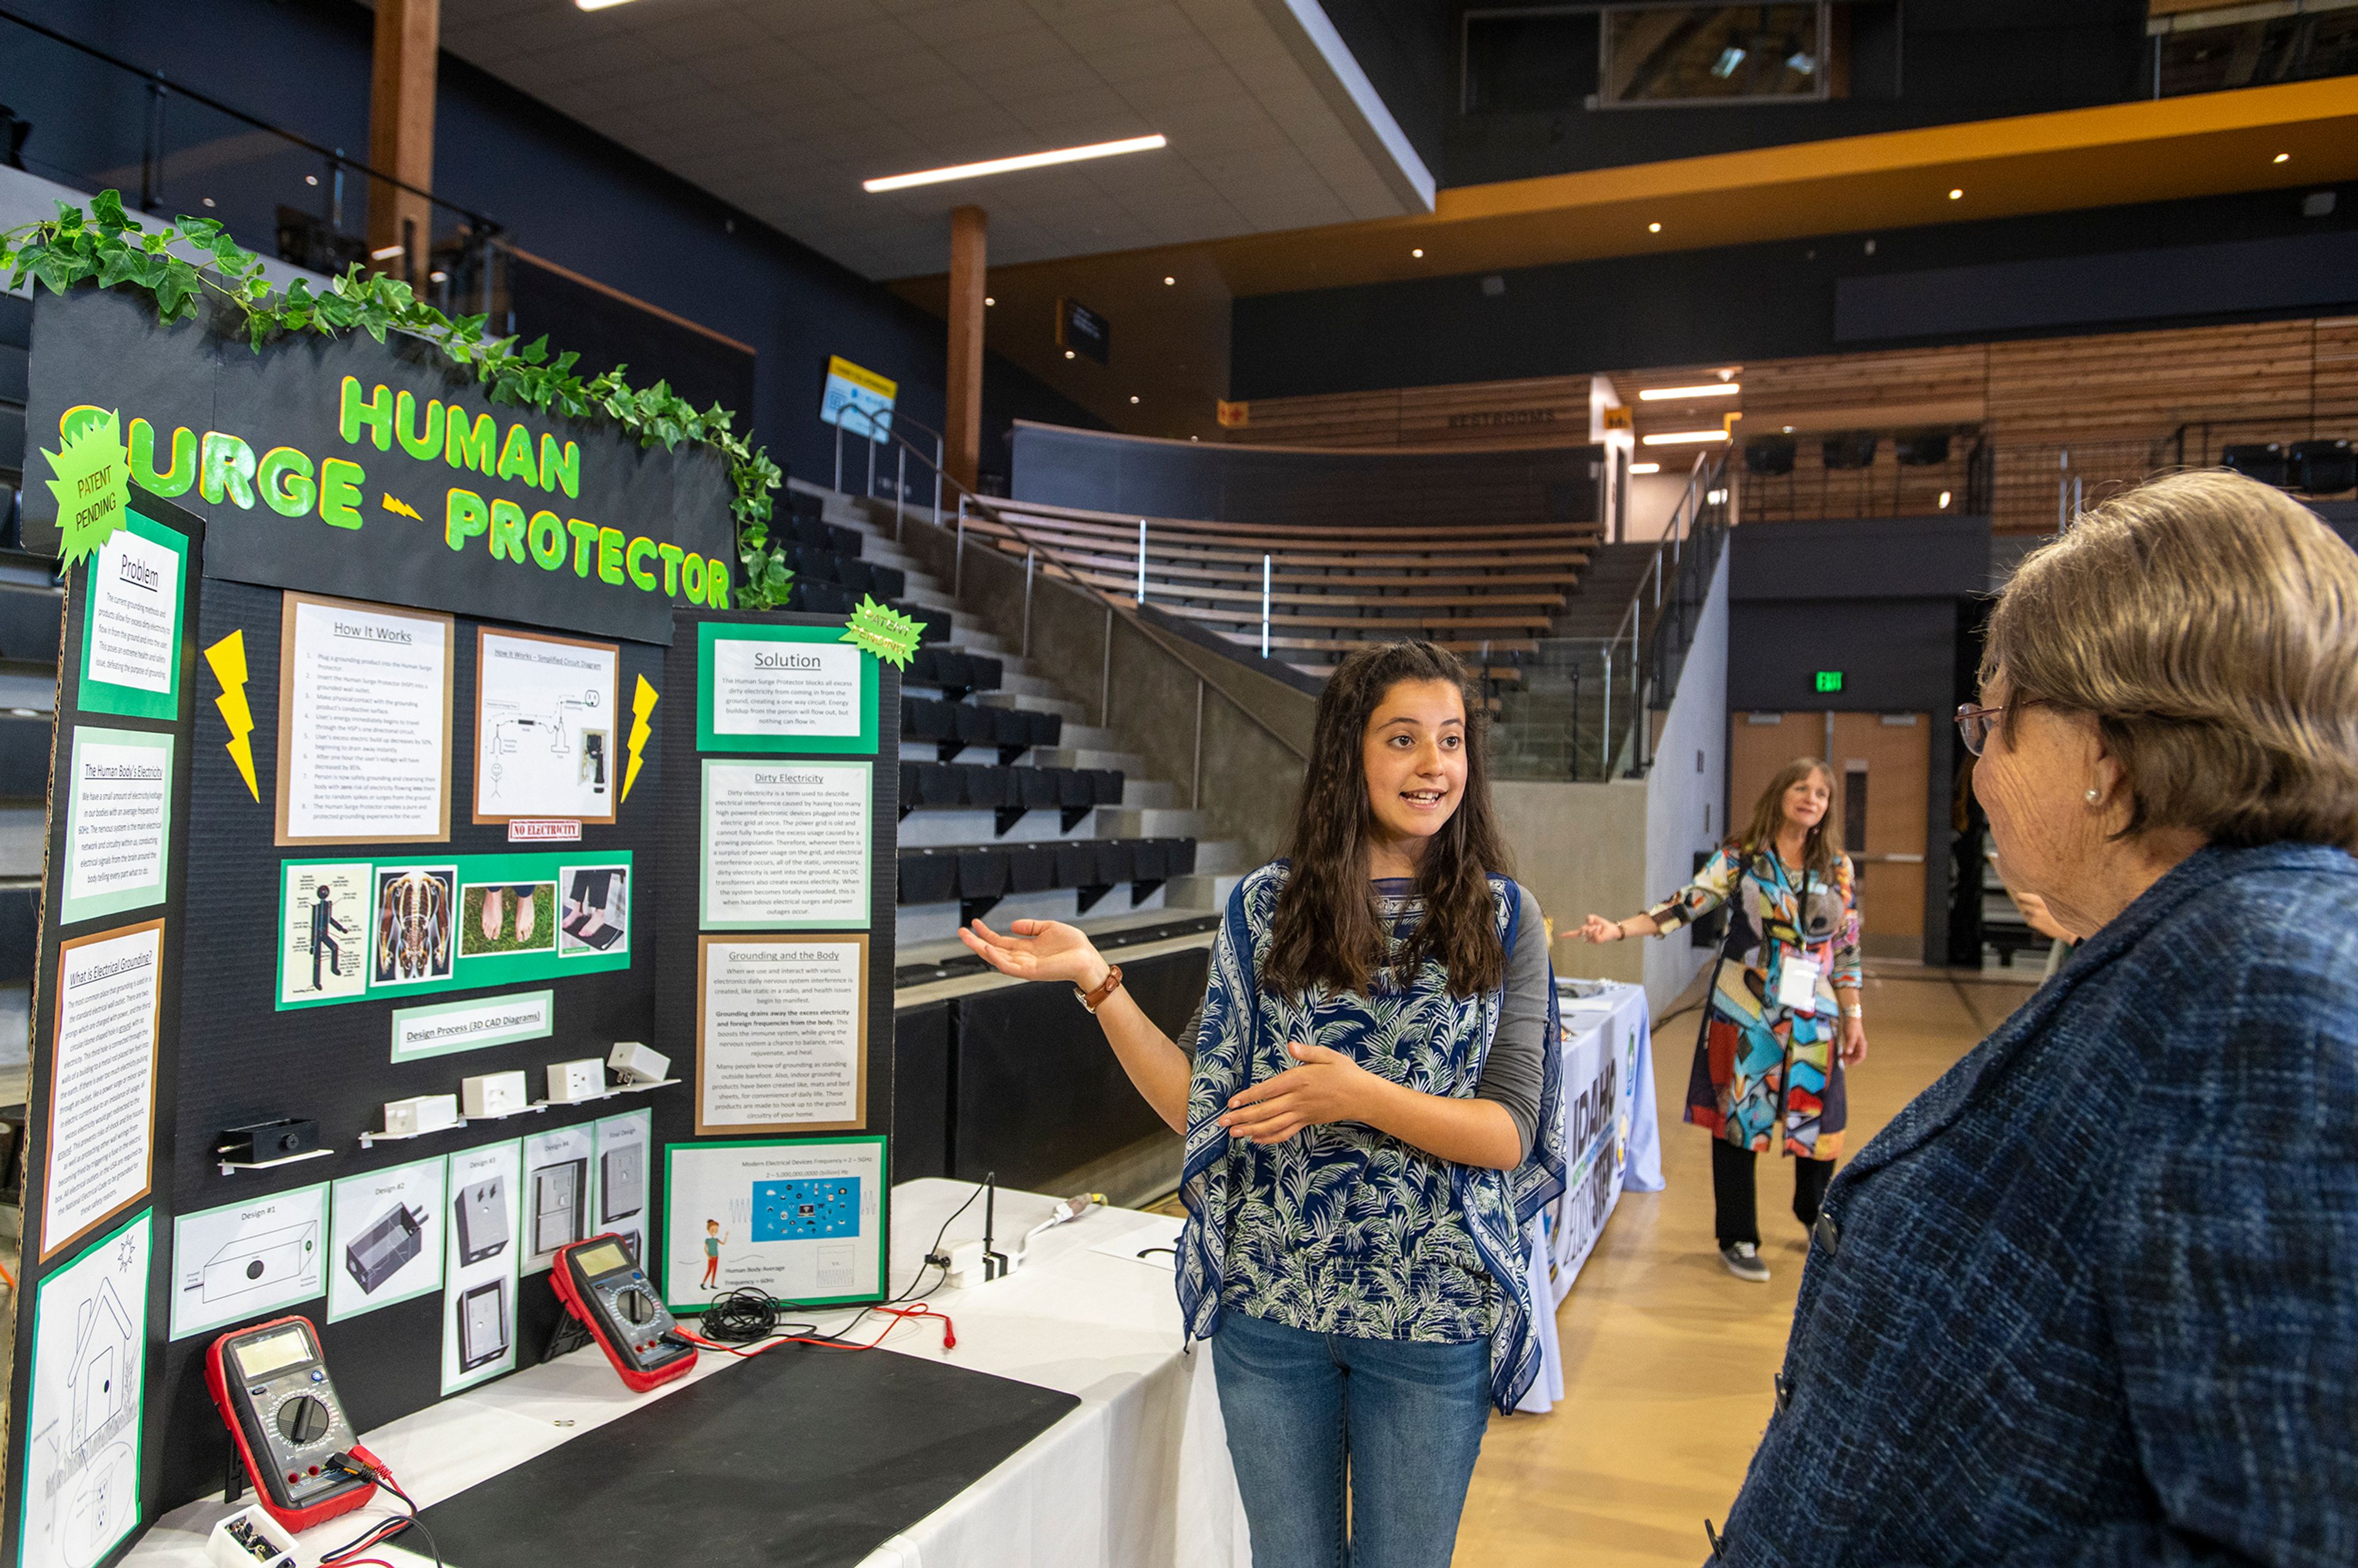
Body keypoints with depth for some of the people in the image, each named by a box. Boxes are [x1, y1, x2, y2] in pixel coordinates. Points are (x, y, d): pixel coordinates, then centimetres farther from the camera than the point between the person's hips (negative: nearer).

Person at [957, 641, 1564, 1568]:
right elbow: (1201, 1107, -2)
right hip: (1271, 1300, 1)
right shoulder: (1265, 907, -1)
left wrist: (1362, 1099, -25)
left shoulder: (1502, 918, -4)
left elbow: (1511, 1134, -9)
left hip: (1432, 1315, -1)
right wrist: (1097, 983, -12)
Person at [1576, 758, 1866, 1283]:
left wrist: (1853, 1016, 6)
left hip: (1812, 1016, 3)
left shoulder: (1837, 868, 5)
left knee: (1818, 1116, 8)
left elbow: (1847, 947, 8)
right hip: (1744, 1011, -3)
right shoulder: (1740, 857, -3)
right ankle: (1738, 1240, 16)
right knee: (1737, 1117, 3)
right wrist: (1619, 929, -23)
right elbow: (1687, 904, -10)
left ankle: (1815, 1215, 36)